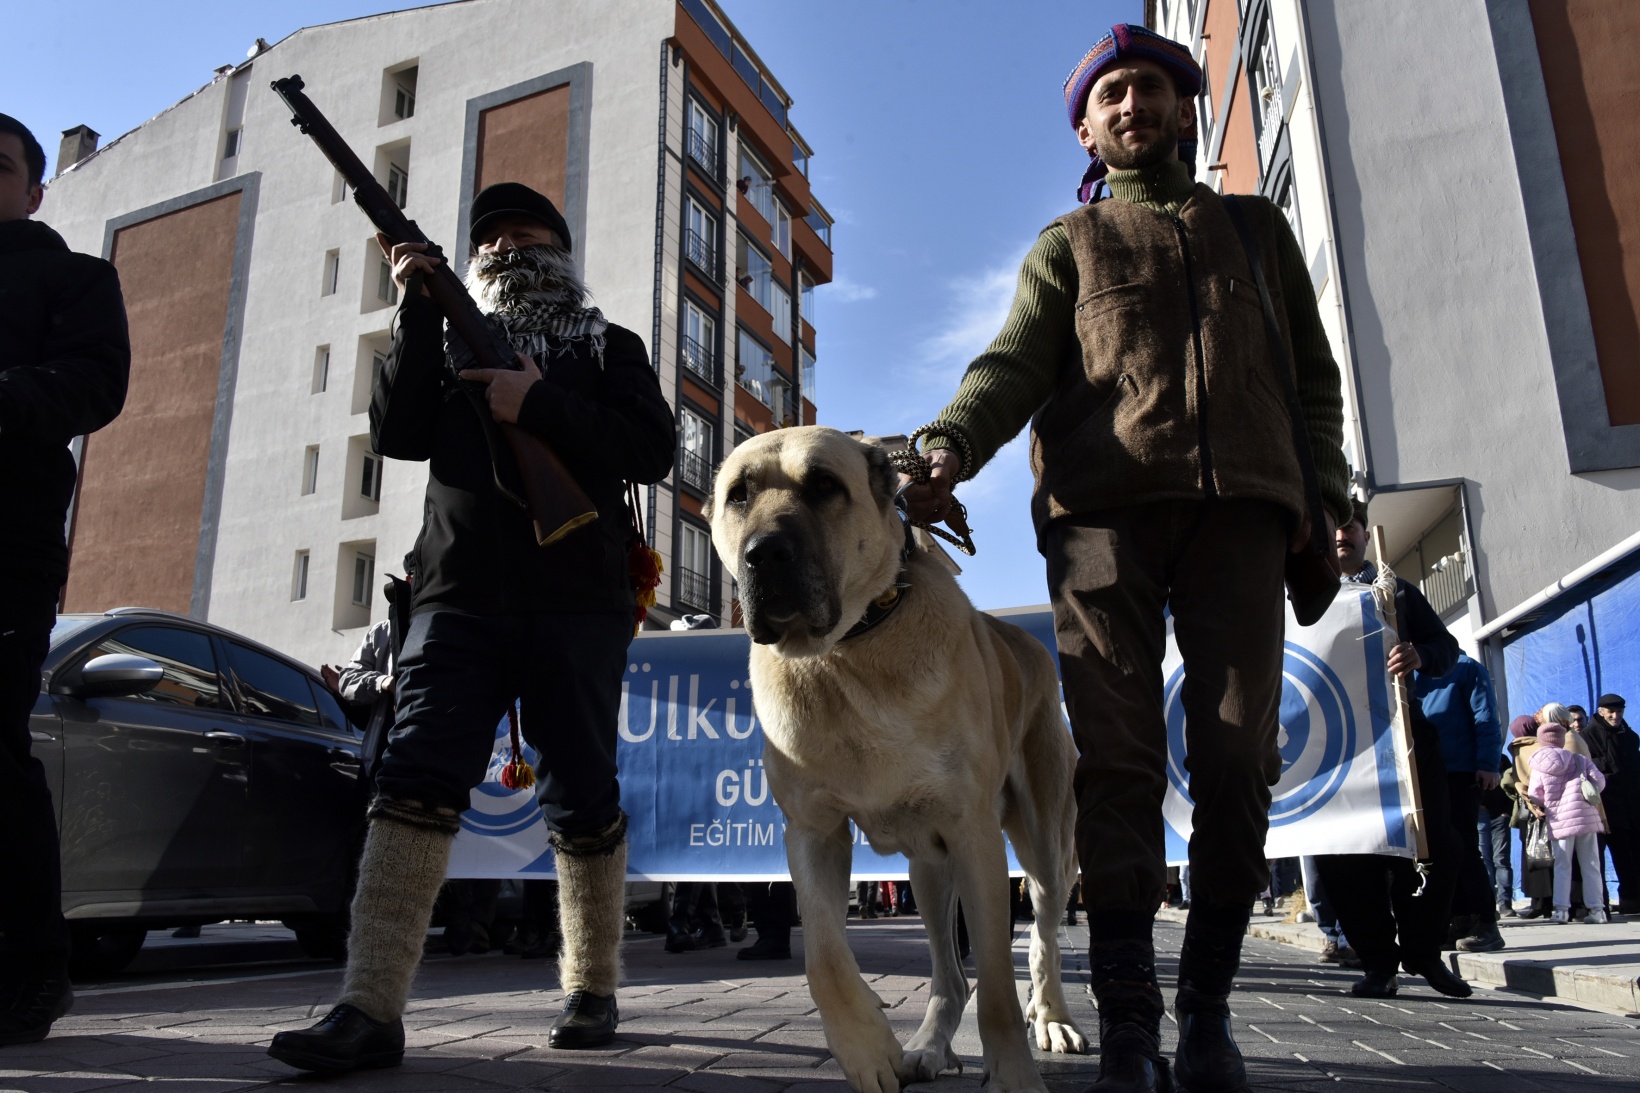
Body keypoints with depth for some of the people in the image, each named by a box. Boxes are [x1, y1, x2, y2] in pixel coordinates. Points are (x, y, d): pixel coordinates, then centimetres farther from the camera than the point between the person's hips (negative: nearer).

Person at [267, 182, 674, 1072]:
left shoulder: (608, 346, 15)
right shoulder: (452, 344, 23)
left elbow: (653, 449, -1)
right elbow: (397, 433, 5)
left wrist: (541, 405, -12)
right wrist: (420, 308, -1)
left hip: (576, 604, -2)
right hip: (458, 599, 2)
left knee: (583, 800, 2)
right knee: (414, 781, -11)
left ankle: (591, 990, 15)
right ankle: (370, 1008, -10)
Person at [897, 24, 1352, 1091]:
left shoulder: (1256, 226, 27)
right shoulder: (1066, 247, 20)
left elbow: (1314, 372, 22)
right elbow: (1012, 366, 3)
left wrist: (1321, 496, 7)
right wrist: (949, 447, -18)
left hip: (1240, 505, 2)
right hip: (1105, 506, -1)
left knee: (1238, 757, -6)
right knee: (1117, 761, -8)